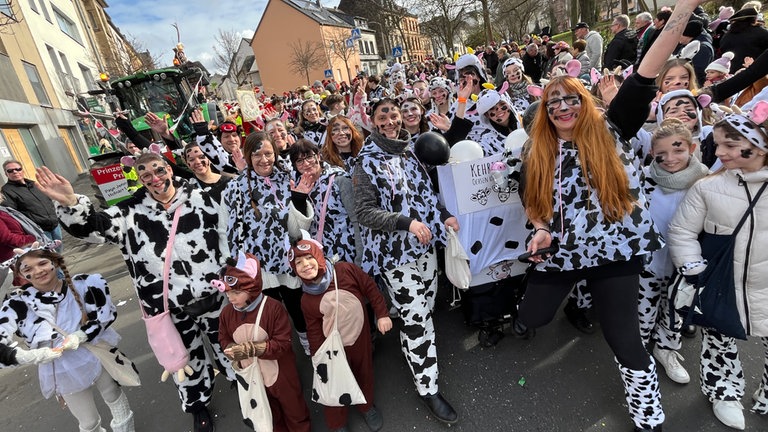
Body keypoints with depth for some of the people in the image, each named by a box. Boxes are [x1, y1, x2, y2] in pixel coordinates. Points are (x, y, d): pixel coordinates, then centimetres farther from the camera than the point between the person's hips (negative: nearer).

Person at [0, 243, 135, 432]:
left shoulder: (84, 285, -16)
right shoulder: (17, 305, -15)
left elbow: (107, 314, -12)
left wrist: (81, 336, -27)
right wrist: (33, 355, -38)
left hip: (99, 355, 1)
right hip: (65, 373, 0)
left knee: (114, 397, 27)